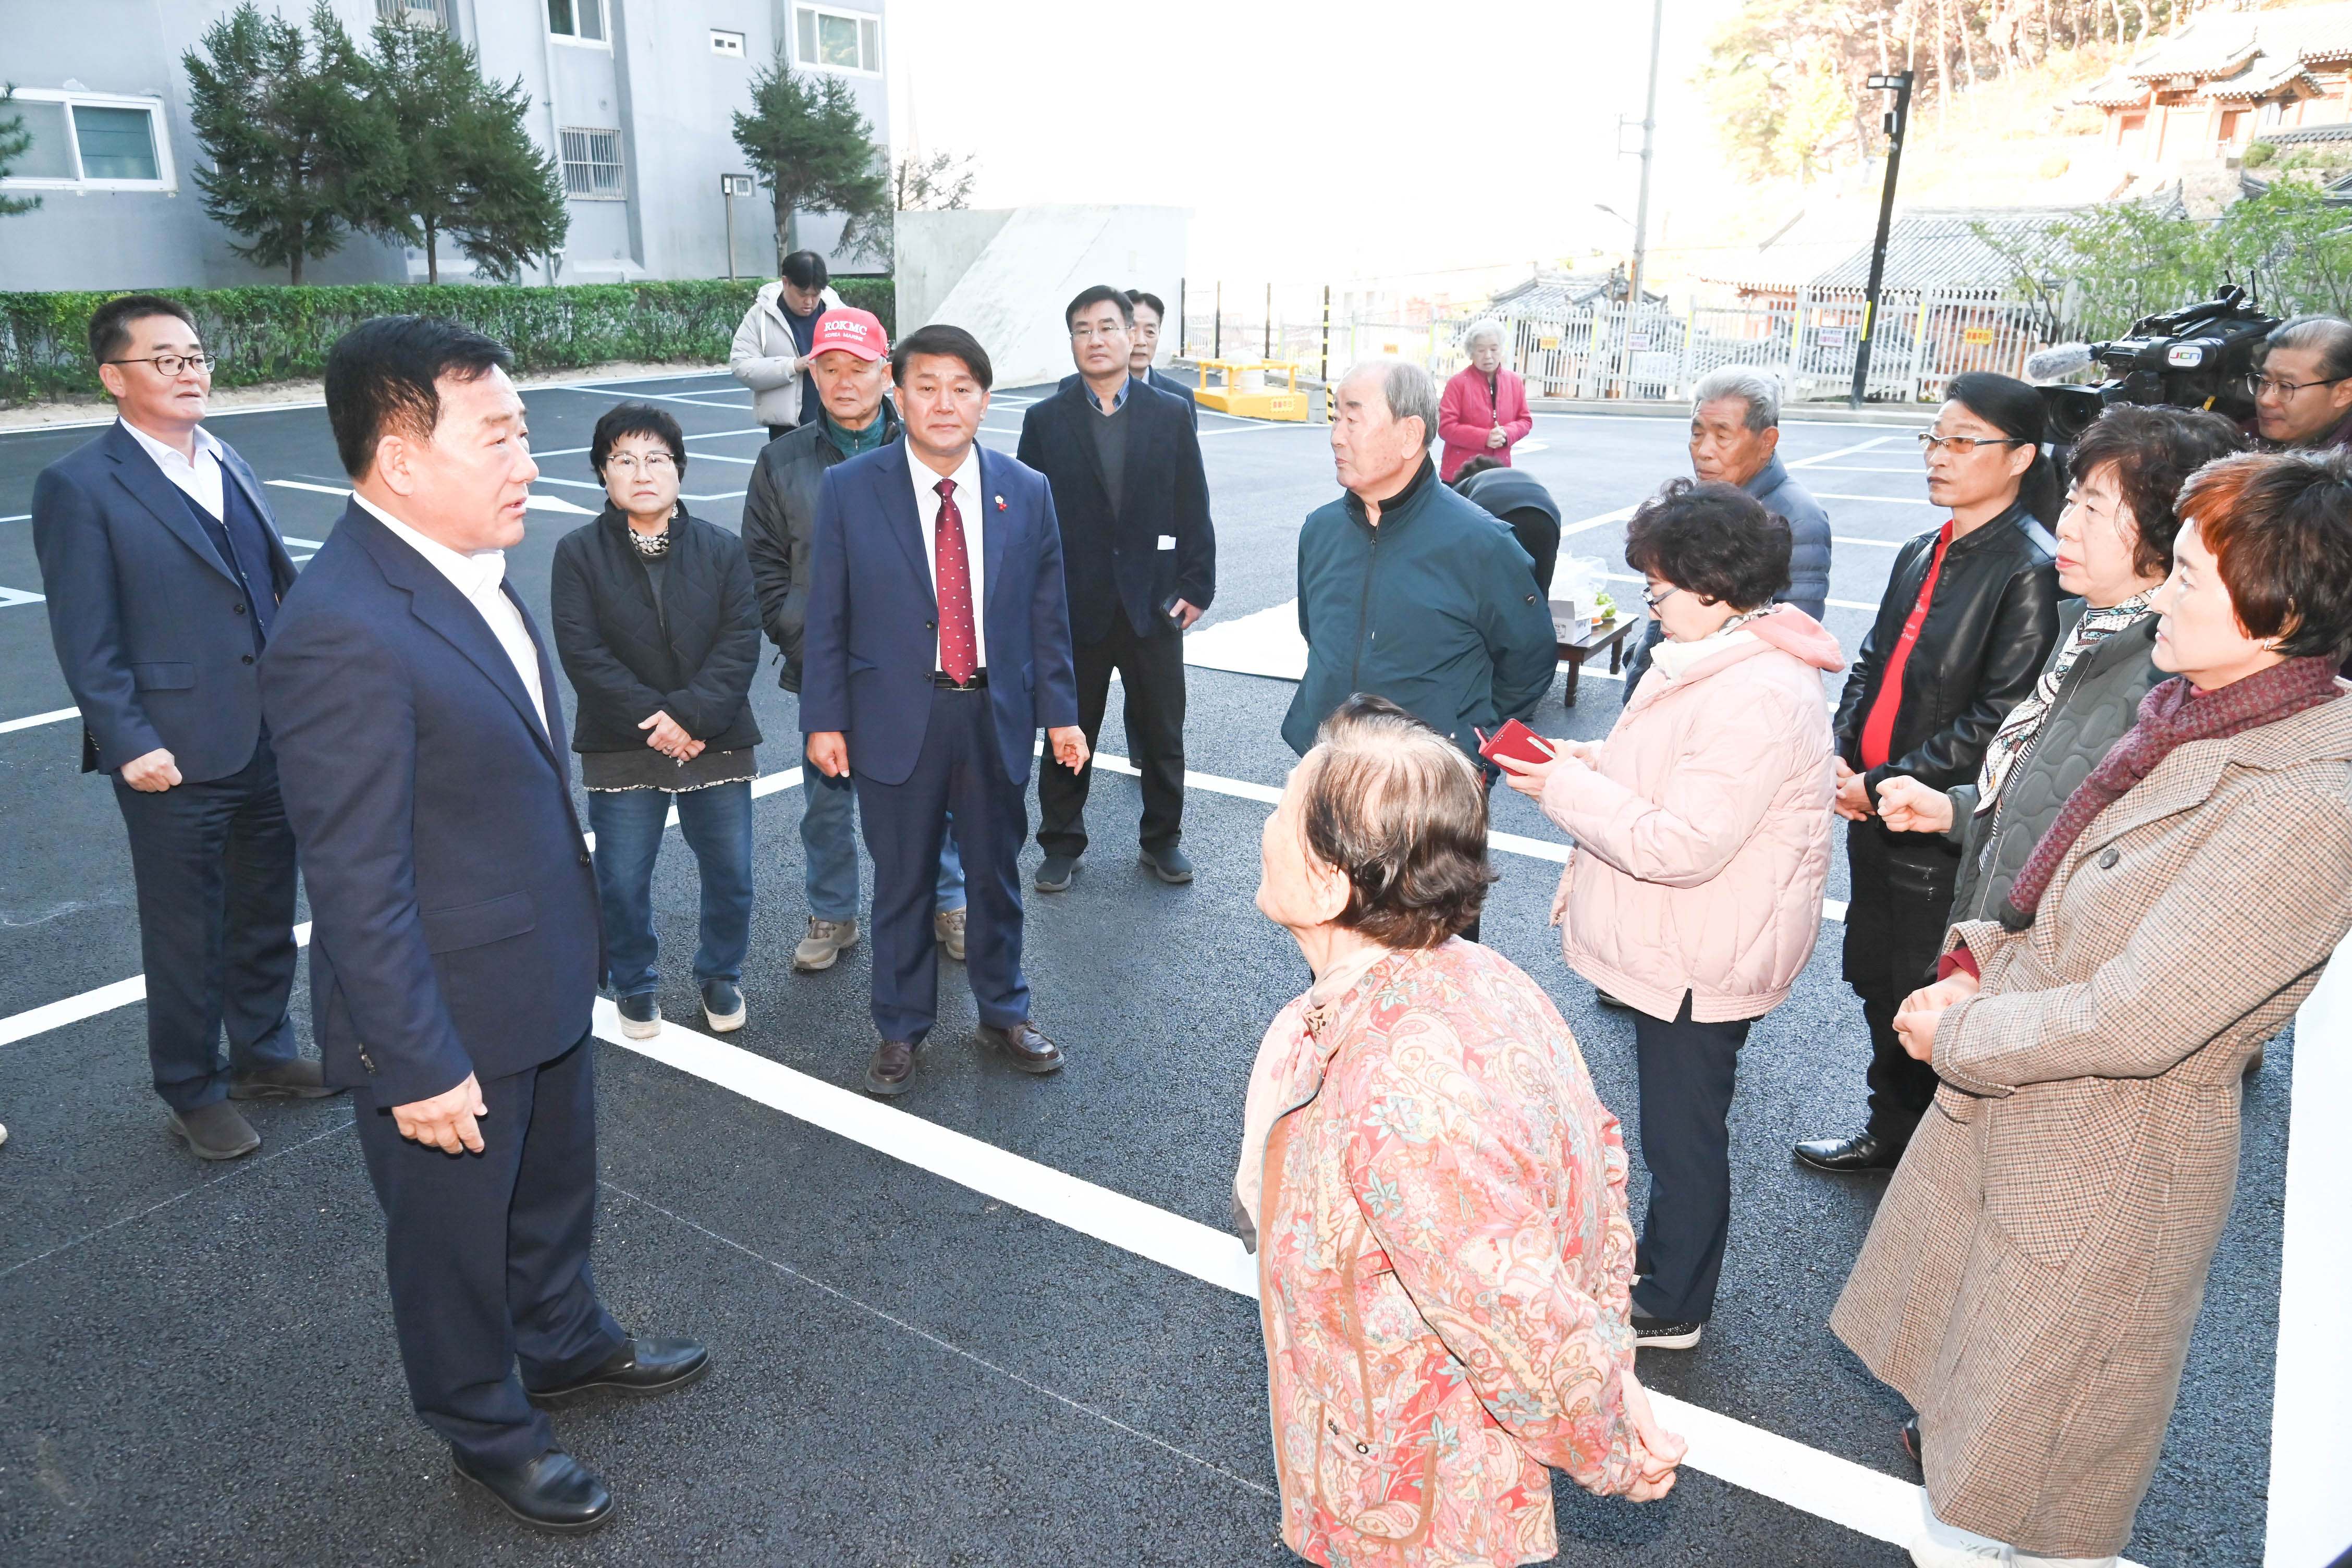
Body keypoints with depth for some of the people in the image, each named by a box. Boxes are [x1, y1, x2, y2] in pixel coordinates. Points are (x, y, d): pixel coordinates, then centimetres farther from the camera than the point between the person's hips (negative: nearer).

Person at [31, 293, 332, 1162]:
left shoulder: (230, 465, 11)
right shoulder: (78, 486, -8)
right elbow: (85, 638, -11)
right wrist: (130, 744, -16)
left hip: (273, 743, 6)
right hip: (177, 757, -6)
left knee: (266, 916, 18)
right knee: (186, 934, 9)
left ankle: (263, 1053, 37)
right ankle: (193, 1092, 26)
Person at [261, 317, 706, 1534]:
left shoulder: (467, 565, 0)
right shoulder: (345, 633, -29)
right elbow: (357, 884, -25)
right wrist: (419, 1066, -19)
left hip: (547, 976, 8)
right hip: (447, 1019, -8)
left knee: (554, 1189, 28)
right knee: (456, 1234, 18)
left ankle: (566, 1344, 53)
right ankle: (487, 1430, 42)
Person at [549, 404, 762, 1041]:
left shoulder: (722, 549, 2)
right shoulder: (578, 553, -2)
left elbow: (741, 643, -7)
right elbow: (582, 653, -10)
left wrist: (689, 714, -19)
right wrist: (652, 719, -18)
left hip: (718, 743, 1)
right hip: (620, 750, -1)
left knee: (730, 875, 8)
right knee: (622, 881, 7)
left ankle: (720, 973, 32)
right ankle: (633, 983, 31)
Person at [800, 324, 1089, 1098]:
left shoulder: (1027, 492, 1)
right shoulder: (849, 489, -5)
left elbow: (1047, 613, 4)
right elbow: (828, 617, -3)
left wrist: (1060, 712, 3)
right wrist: (824, 718, -5)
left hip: (996, 715, 2)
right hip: (897, 718, -1)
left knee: (996, 875, 15)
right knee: (902, 882, 11)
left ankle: (1004, 1013, 35)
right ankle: (900, 1028, 30)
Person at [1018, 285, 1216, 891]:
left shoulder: (1170, 415, 2)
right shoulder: (1045, 420, 1)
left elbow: (1193, 508, 3)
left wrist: (1196, 585, -3)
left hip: (1154, 602, 1)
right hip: (1074, 606, 0)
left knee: (1162, 731, 11)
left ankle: (1163, 839, 28)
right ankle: (1062, 844, 25)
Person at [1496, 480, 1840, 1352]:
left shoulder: (1755, 698, -28)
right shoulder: (1727, 658, 6)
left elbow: (1683, 845, -30)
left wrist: (1565, 789, -21)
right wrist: (1596, 762, 2)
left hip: (1698, 962, -10)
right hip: (1680, 947, 10)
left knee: (1683, 1133, 8)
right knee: (1675, 1120, 25)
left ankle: (1672, 1308, 27)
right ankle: (1660, 1255, 43)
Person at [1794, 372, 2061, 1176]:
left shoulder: (2031, 571, -15)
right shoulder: (1923, 555, 10)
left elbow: (2000, 719, -19)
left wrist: (1886, 785, -15)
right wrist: (1841, 756, 1)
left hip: (1943, 828, -8)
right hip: (1875, 809, 8)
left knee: (1920, 998, 3)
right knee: (1874, 975, 18)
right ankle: (1889, 1131, 37)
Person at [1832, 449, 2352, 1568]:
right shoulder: (2190, 718, -1)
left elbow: (2136, 1022, -28)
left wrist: (1957, 1031, -15)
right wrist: (1984, 969, -4)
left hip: (2110, 1158, -8)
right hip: (2003, 1103, 8)